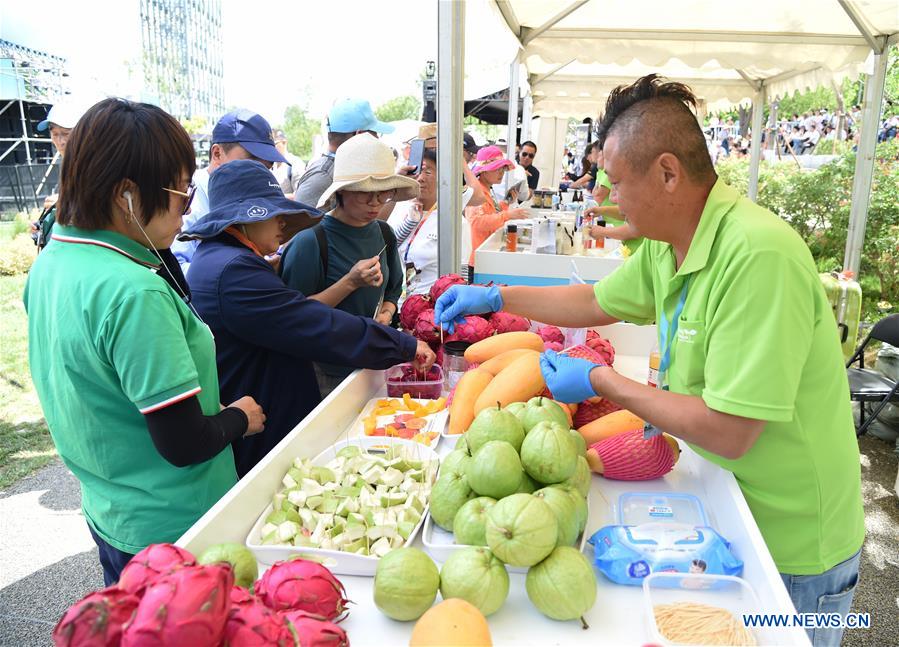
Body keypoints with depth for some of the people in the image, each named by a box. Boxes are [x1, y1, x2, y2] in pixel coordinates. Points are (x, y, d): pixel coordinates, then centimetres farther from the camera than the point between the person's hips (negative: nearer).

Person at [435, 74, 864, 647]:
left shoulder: (757, 255, -32)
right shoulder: (667, 245, -4)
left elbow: (728, 432, -31)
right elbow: (597, 303, 12)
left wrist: (602, 381, -21)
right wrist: (495, 297, 11)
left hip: (792, 544, -7)